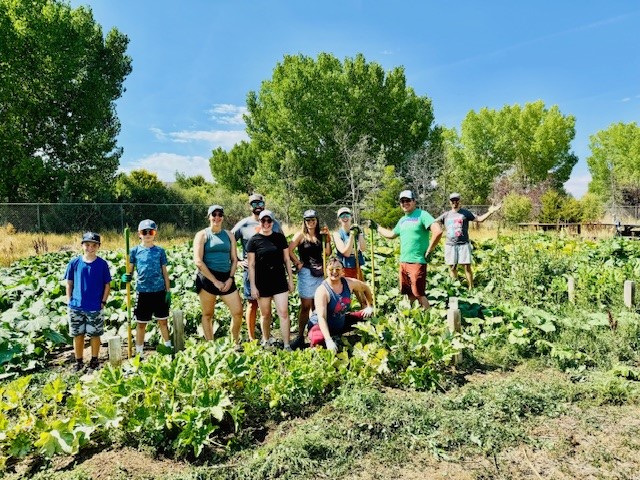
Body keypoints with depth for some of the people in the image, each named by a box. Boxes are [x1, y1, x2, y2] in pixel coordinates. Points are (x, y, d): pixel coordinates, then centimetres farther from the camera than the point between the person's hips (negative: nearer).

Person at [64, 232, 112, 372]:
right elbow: (69, 283, 7)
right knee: (77, 335, 12)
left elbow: (107, 285, 2)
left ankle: (94, 360, 25)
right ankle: (79, 361, 27)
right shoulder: (74, 263, -1)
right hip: (76, 307, 1)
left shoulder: (102, 264, -4)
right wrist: (69, 301, 1)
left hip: (95, 307, -1)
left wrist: (103, 302, -3)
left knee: (95, 335, 9)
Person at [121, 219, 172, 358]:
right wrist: (126, 277, -18)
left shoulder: (160, 251, 2)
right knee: (141, 324, 8)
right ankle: (139, 353, 19)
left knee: (163, 321, 9)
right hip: (142, 292, 0)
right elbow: (130, 270, 5)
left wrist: (168, 291, 2)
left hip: (159, 291, 0)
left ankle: (168, 347, 22)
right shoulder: (135, 251, 2)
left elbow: (164, 272, 5)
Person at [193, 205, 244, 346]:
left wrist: (230, 279, -3)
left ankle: (235, 343, 18)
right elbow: (198, 261, -8)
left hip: (227, 278, 4)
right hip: (207, 278, -3)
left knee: (238, 312, -1)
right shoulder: (202, 235, 0)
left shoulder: (229, 235, 12)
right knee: (208, 315, 5)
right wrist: (215, 281, -12)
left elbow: (234, 259, 12)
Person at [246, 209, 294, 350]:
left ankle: (287, 345, 2)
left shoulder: (280, 238, 4)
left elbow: (287, 259, 9)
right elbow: (251, 265, -2)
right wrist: (253, 286, -5)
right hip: (262, 283, -1)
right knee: (265, 314, 11)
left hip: (280, 281, 1)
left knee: (283, 313, -4)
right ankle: (266, 341, 31)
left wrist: (290, 279, 8)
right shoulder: (253, 241, -2)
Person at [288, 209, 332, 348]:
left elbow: (328, 253, 6)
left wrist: (327, 240, -3)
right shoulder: (300, 235, -1)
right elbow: (289, 251, -8)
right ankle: (300, 336, 1)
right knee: (306, 306, -5)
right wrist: (298, 263, -9)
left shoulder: (320, 236, 10)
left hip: (320, 273, 4)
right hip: (306, 273, -4)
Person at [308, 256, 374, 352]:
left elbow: (366, 288, 12)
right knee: (318, 340, -39)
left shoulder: (349, 283, -10)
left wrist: (369, 307, 3)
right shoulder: (322, 291, -27)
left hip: (341, 323, 6)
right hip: (320, 325, -6)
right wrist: (328, 340, -45)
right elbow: (321, 317, -35)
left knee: (368, 316, 4)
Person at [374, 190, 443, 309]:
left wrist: (429, 251, -16)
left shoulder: (422, 215, -9)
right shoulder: (402, 220, 16)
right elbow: (391, 234, 32)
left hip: (417, 262, -8)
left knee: (419, 294, -6)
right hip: (403, 262, 8)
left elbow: (438, 231, -21)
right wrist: (376, 227, 31)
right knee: (410, 294, 15)